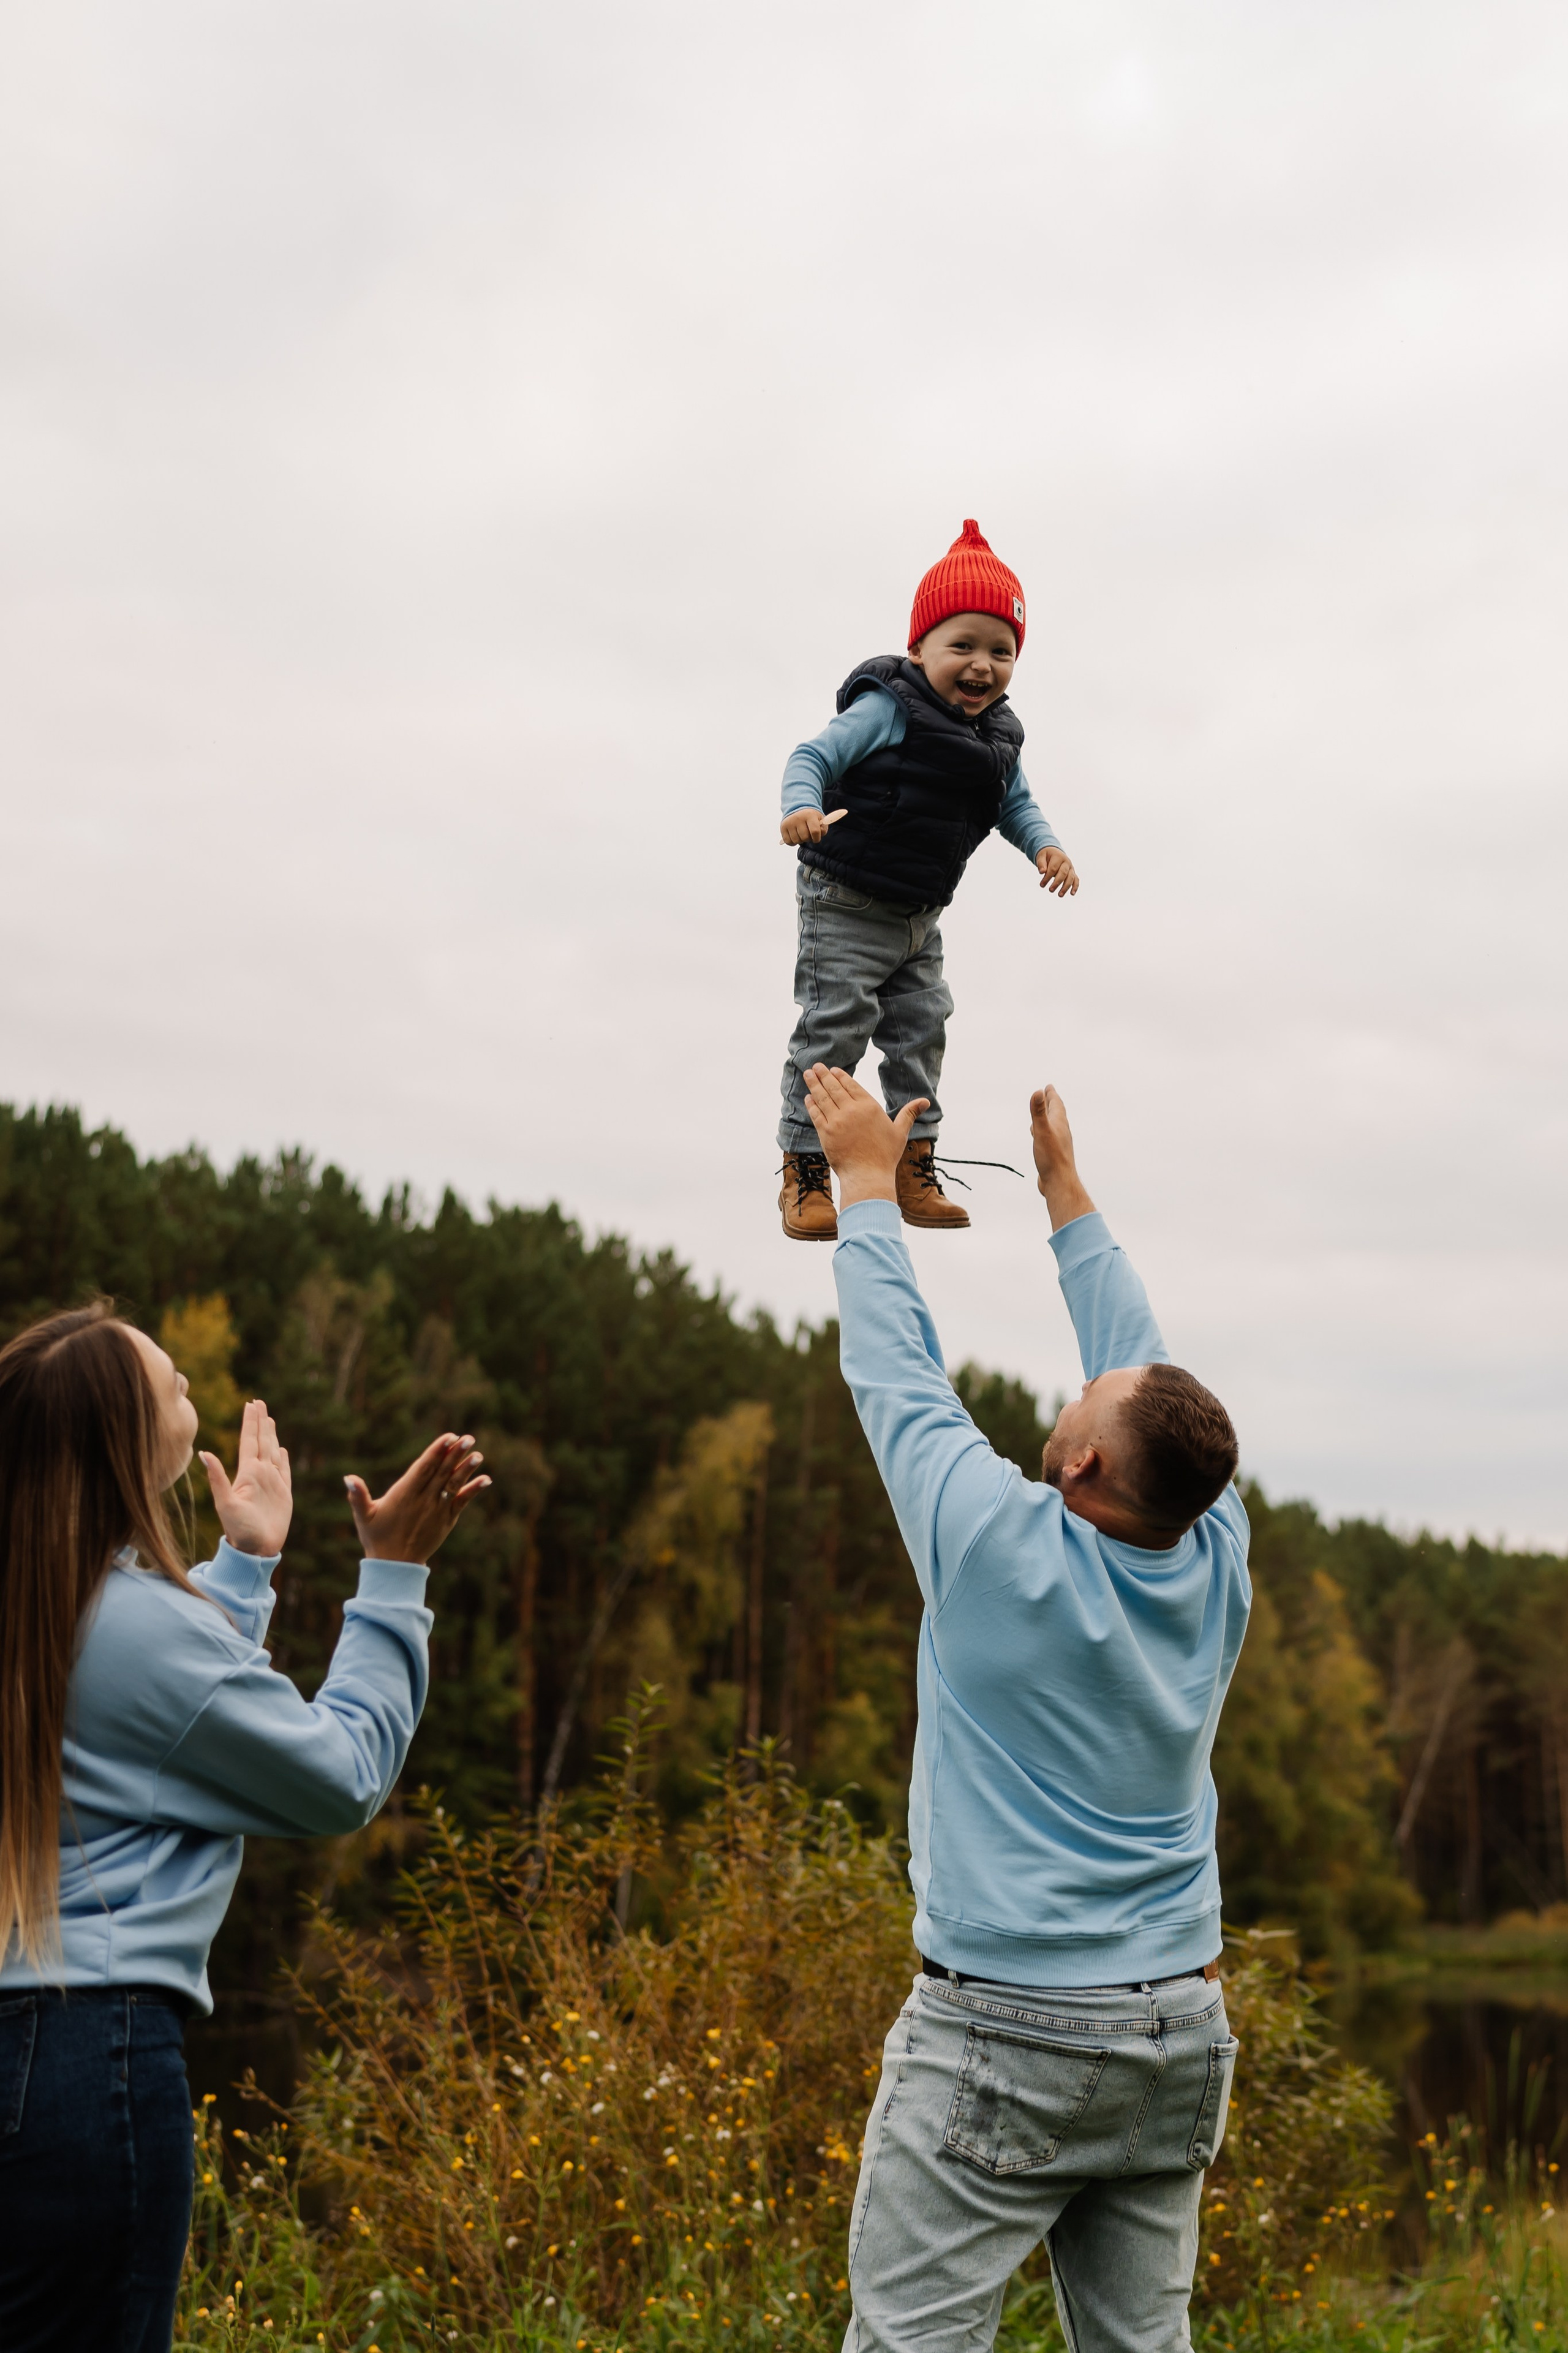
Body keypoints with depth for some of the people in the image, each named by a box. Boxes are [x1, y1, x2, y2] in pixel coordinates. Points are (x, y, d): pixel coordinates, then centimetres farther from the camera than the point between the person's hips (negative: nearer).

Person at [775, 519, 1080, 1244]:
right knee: (833, 1029, -6)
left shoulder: (997, 736, 4)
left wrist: (1045, 846, -3)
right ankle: (804, 1174, 4)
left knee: (922, 1028, 12)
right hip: (845, 906, -7)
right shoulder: (887, 709, -19)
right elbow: (814, 756, -20)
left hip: (918, 915, 7)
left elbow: (1014, 803, 16)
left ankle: (915, 1167, 24)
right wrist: (803, 808, -41)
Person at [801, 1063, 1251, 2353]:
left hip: (1005, 2032, -6)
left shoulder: (1006, 1552, -16)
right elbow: (1141, 1361, 12)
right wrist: (1065, 1185, 23)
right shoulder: (1217, 1563, -1)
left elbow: (897, 1370, -4)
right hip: (1179, 2032, 7)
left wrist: (867, 1175, 8)